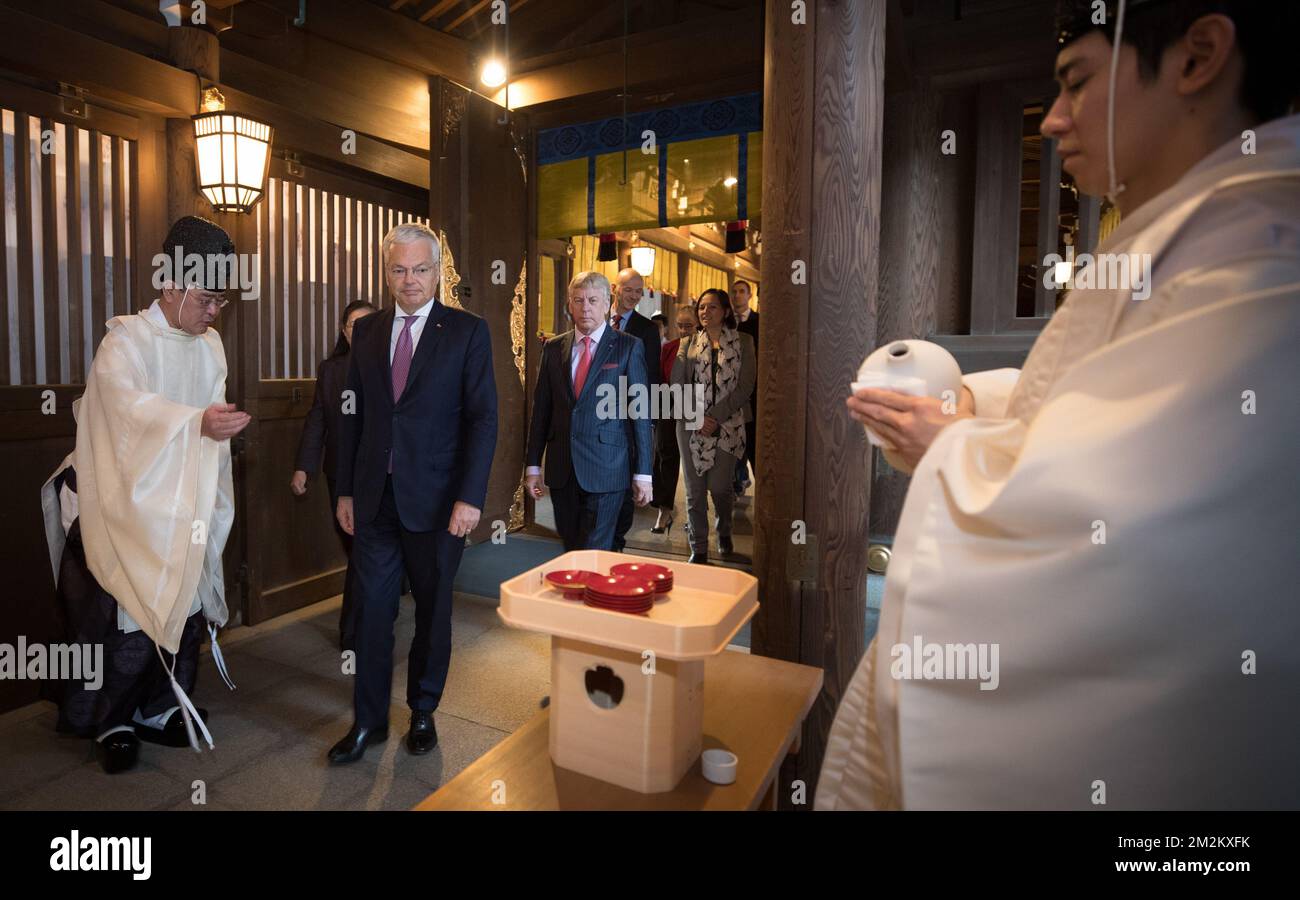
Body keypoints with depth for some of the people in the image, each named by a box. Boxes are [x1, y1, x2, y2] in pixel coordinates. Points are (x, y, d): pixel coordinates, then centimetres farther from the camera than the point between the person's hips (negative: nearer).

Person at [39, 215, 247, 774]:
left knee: (185, 607, 7)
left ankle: (161, 710, 24)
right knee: (132, 618, -2)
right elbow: (128, 404, -30)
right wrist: (198, 421, -46)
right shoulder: (126, 340, -12)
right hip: (133, 503, -5)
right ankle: (112, 723, 18)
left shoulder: (211, 345, 8)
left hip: (189, 506, 5)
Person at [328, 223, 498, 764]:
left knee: (433, 610, 11)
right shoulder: (367, 332, 9)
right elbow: (353, 415, 11)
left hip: (435, 498, -3)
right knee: (371, 608, 8)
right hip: (374, 497, 3)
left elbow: (483, 418, -8)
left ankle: (423, 712, 31)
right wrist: (346, 490, 8)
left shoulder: (467, 331, -4)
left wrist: (470, 497, -15)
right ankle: (369, 720, 25)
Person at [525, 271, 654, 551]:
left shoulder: (628, 347, -1)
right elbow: (541, 409, 10)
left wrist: (642, 474, -6)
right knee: (570, 548, 14)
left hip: (606, 467, -4)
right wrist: (533, 465, 8)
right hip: (561, 469, 4)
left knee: (595, 554, -3)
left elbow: (640, 412, -3)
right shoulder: (553, 348, 9)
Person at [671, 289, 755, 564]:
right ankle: (699, 550, 13)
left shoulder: (743, 342, 4)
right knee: (694, 488, 2)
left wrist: (715, 416, -12)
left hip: (727, 425, -1)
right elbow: (677, 385, 3)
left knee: (720, 486, 0)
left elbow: (745, 386, -4)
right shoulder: (688, 344, 10)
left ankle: (724, 533, 32)